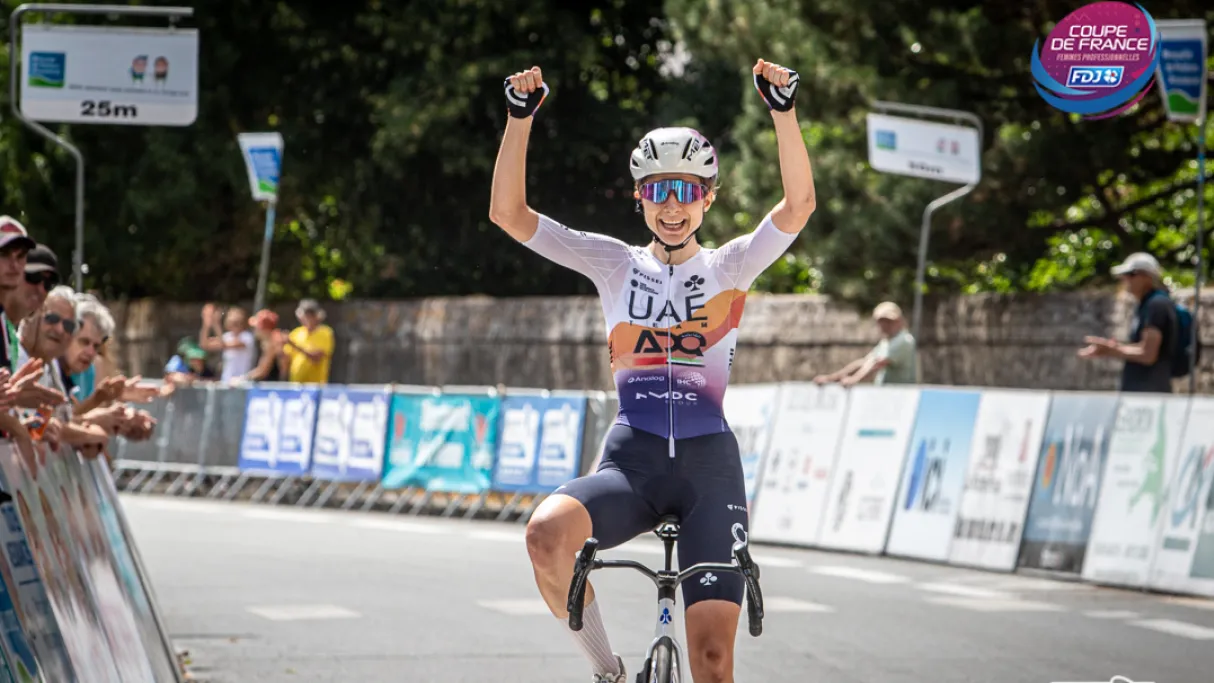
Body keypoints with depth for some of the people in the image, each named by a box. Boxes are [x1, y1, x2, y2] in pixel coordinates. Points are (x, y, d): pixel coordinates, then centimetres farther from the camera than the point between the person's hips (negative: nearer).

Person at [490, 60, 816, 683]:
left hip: (709, 466, 0)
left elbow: (798, 205, -9)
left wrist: (784, 110, -21)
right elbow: (508, 211, 2)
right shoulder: (615, 264, 9)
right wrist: (521, 116, -10)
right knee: (547, 533, -32)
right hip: (631, 460, 0)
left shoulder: (729, 267, 8)